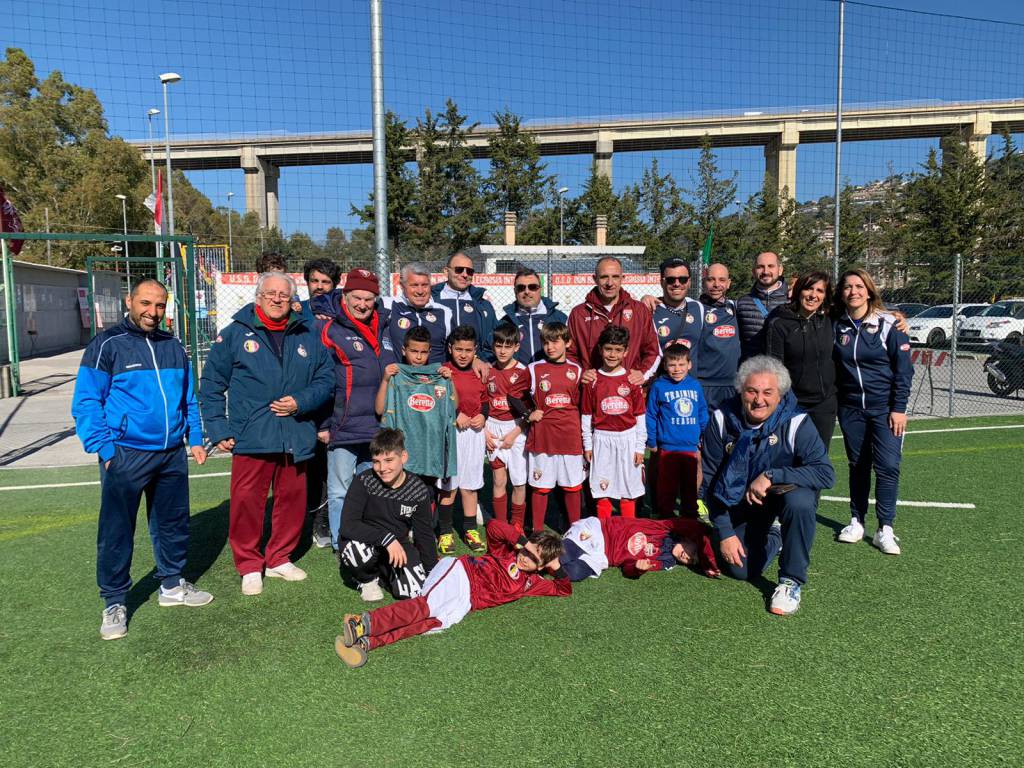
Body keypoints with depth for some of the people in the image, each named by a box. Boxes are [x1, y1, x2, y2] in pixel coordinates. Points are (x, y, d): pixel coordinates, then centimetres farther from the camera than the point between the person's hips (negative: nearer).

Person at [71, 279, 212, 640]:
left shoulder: (173, 347, 11)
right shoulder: (107, 345, -5)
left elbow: (188, 398, 18)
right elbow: (86, 403, -7)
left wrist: (195, 438, 10)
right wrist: (104, 448, -14)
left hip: (172, 454, 5)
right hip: (125, 454, -5)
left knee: (173, 524, 15)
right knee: (116, 531, 2)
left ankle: (172, 585, 32)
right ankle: (114, 603, 16)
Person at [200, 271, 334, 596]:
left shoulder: (307, 337, 10)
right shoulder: (235, 334, 1)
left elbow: (326, 379, 8)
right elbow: (211, 384, 2)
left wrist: (300, 402, -9)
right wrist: (219, 430, -4)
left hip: (296, 437, 3)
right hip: (251, 437, -3)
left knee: (292, 500, 11)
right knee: (247, 503, 0)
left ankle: (280, 559, 30)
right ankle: (249, 566, 18)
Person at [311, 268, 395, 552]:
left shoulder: (384, 328, 11)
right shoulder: (330, 330, -7)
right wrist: (322, 425, -9)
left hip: (378, 429, 6)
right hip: (343, 430, -6)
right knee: (340, 492, 5)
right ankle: (341, 547, 17)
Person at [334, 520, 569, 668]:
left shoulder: (531, 583, 23)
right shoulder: (507, 552, 11)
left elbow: (564, 590, 29)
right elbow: (494, 527, -4)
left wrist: (557, 568, 10)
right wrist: (521, 540, -6)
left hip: (466, 602, 3)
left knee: (437, 621, -28)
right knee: (427, 605, -34)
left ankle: (367, 642, -46)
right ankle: (364, 622, -48)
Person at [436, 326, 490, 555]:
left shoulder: (479, 373, 9)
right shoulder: (443, 372, -5)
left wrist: (483, 416, -1)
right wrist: (456, 415, -16)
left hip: (475, 433, 4)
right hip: (450, 432, -4)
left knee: (470, 484, 11)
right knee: (448, 484, 2)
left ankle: (470, 530, 22)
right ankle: (445, 532, 14)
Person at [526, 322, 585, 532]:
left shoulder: (576, 370, 7)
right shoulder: (534, 369, 1)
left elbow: (581, 404, 12)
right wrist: (529, 414, -7)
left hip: (570, 437, 2)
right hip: (541, 436, -2)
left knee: (573, 485, 9)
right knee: (540, 485, 5)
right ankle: (537, 530, 17)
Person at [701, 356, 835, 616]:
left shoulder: (796, 423, -24)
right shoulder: (721, 419, -17)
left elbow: (826, 473, -31)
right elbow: (709, 480, -11)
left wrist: (771, 476, -38)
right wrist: (724, 532, -13)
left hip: (786, 492, -2)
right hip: (741, 501, 3)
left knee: (800, 501, -36)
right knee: (741, 570, -4)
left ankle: (791, 581, -15)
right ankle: (773, 536, 31)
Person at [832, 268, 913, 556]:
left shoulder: (888, 324, -5)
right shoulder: (837, 326, 3)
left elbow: (904, 368, -5)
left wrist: (899, 408, -9)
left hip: (885, 407, -3)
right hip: (850, 408, 3)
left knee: (888, 466, -8)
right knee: (858, 465, 10)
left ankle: (885, 530, -1)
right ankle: (856, 521, 19)